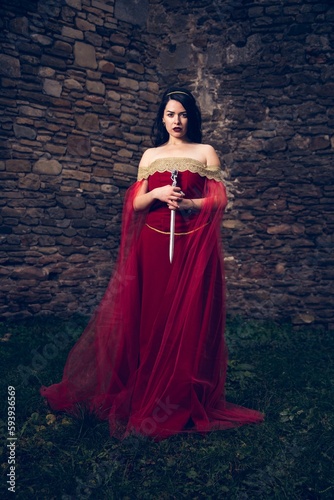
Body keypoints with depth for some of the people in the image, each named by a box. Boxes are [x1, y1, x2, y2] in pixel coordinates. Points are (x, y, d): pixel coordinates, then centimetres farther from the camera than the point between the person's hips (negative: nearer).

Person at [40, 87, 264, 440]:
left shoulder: (205, 152, 9)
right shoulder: (150, 155, 16)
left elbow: (219, 199, 1)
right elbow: (134, 203, 10)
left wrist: (188, 204, -15)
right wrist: (158, 193, -10)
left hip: (193, 244, -2)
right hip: (153, 243, 2)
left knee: (188, 317, -2)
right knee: (152, 316, 1)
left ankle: (184, 401, 9)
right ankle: (149, 397, 14)